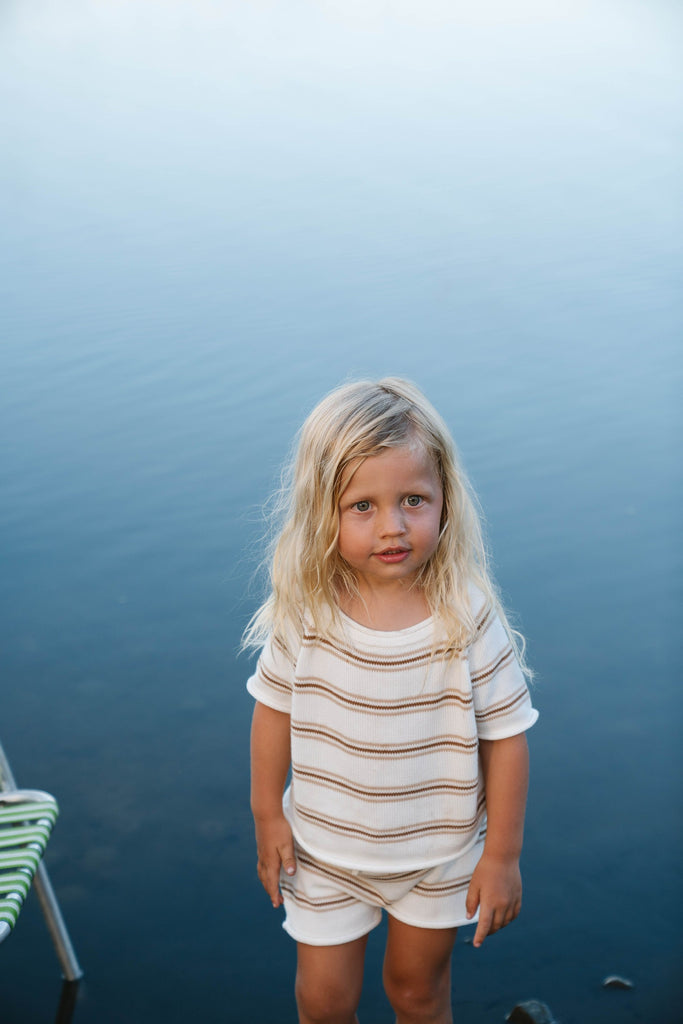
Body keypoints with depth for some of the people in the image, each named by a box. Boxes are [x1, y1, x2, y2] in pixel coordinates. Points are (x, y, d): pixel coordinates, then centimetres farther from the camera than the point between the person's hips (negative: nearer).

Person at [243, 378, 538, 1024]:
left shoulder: (469, 615, -23)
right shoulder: (304, 610, -19)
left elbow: (505, 735, -14)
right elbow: (274, 707, -3)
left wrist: (502, 855, -8)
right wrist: (267, 816, 3)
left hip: (438, 854, -1)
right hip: (325, 850, 1)